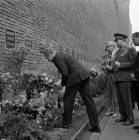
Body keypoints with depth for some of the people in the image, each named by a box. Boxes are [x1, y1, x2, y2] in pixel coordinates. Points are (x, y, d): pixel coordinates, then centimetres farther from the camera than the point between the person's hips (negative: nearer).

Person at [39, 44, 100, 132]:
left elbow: (65, 73, -11)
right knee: (88, 100, 6)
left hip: (76, 76, -9)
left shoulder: (57, 58, -4)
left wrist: (64, 85, 0)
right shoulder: (62, 55, 25)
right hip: (84, 74, 9)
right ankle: (96, 126, 9)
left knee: (68, 99, 6)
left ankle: (66, 123, 17)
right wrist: (63, 82, 28)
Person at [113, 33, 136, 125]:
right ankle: (123, 116, 18)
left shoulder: (130, 50, -1)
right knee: (120, 99, 8)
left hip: (125, 79, -7)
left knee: (126, 99, -5)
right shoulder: (118, 52, 21)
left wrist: (120, 65, -14)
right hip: (117, 78, 7)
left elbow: (133, 63, -9)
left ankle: (130, 119, 3)